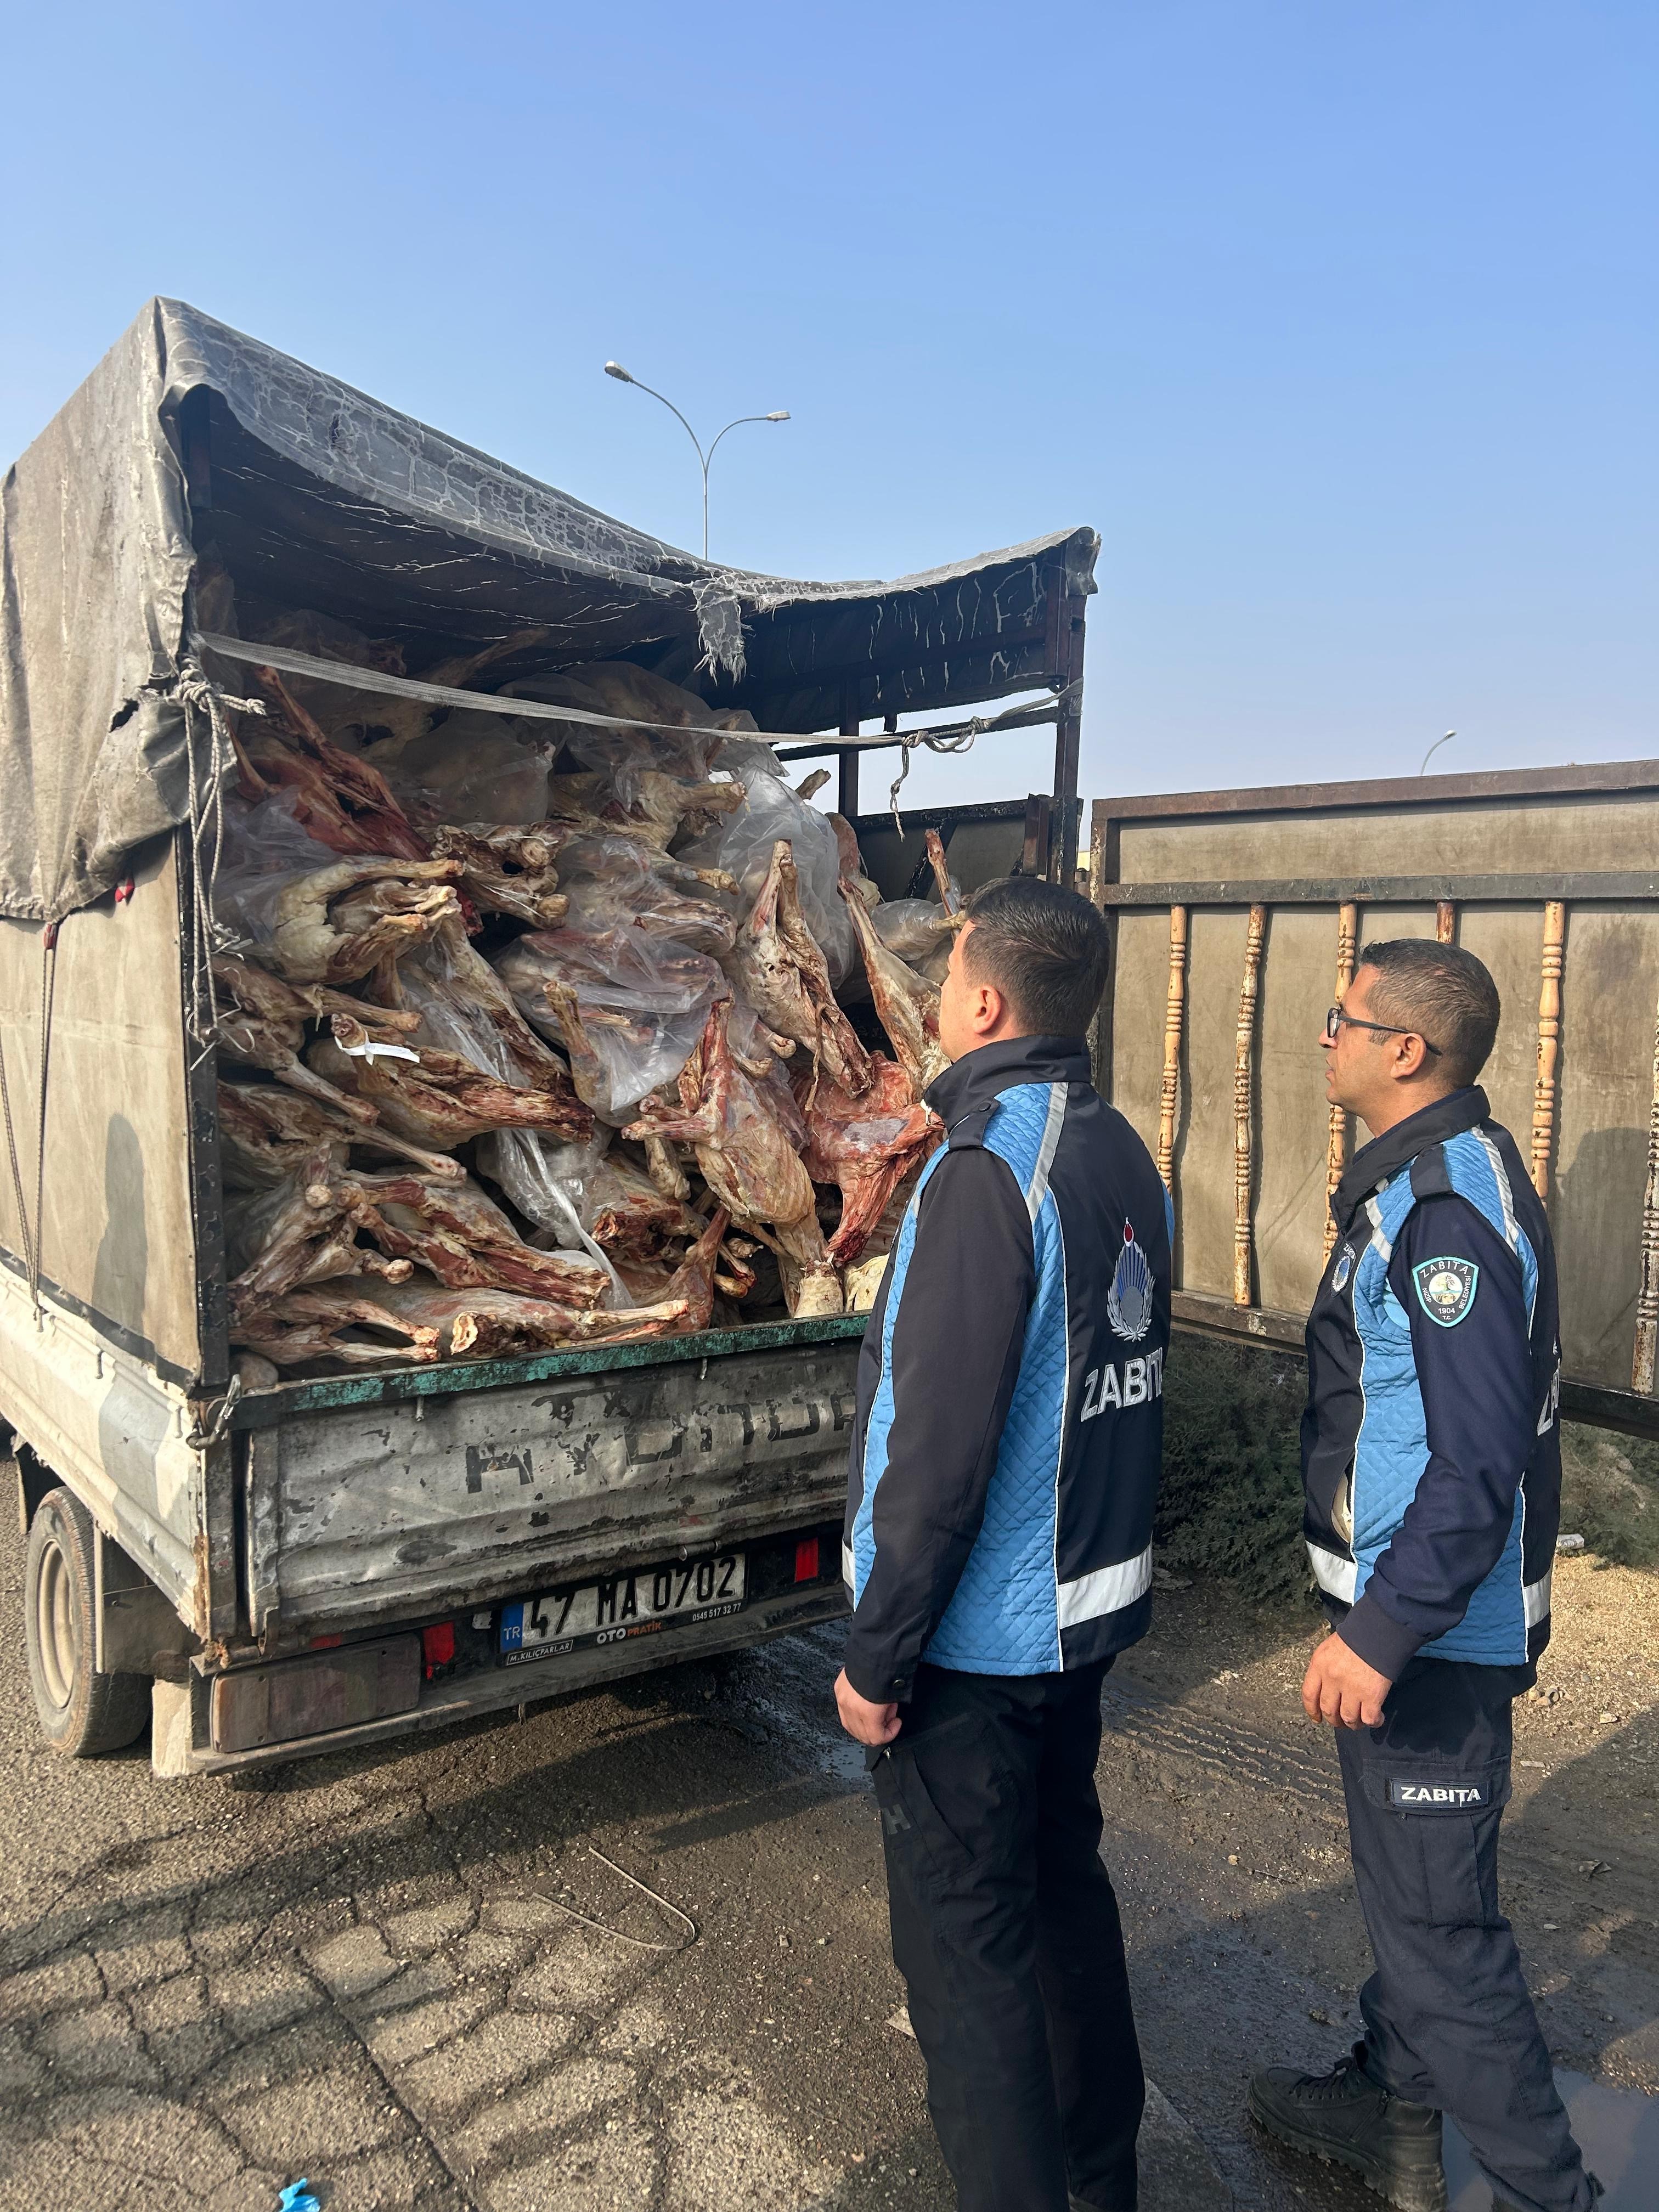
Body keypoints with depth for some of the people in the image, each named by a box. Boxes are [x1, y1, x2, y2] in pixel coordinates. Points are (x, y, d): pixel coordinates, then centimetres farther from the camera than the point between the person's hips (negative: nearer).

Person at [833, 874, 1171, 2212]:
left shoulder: (986, 1172, -24)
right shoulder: (1122, 1156, 3)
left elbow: (940, 1450, -25)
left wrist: (877, 1653, -16)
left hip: (975, 1643, -9)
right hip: (1087, 1614, 9)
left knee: (965, 1942, 8)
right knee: (1066, 1889, 24)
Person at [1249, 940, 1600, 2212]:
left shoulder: (1449, 1211, -25)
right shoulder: (1436, 1177, 8)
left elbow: (1478, 1463, -29)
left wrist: (1381, 1632, -24)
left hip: (1433, 1631, -11)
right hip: (1435, 1611, 11)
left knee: (1437, 1915, 2)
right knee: (1404, 1877, 24)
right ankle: (1393, 2108, 42)